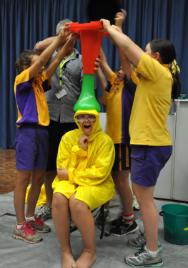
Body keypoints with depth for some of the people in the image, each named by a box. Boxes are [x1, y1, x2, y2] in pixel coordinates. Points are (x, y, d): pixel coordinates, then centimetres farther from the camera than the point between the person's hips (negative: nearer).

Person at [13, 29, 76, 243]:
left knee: (38, 177, 11)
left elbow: (53, 65, 8)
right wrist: (58, 39, -14)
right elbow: (42, 60, -16)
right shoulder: (21, 80, -5)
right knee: (23, 178, -4)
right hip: (27, 131, -8)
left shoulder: (38, 81, 15)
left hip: (42, 131, 8)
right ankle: (20, 226, 2)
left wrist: (67, 44, -2)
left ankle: (30, 218, 23)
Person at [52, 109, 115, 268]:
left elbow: (100, 173, -14)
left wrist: (71, 174, -13)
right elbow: (62, 169, -1)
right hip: (70, 182, 3)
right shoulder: (68, 137, 3)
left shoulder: (105, 140, -8)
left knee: (77, 202, -35)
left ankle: (90, 252, -12)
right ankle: (66, 251, -17)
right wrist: (78, 149, -12)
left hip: (97, 184, -3)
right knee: (59, 197, -32)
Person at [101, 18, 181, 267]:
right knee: (142, 195, 18)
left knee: (145, 198, -1)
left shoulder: (158, 71, -13)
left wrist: (109, 28, 3)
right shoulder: (156, 76, 14)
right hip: (150, 144, 10)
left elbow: (128, 45, -13)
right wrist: (114, 33, 17)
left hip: (151, 146, -10)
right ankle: (149, 240, 31)